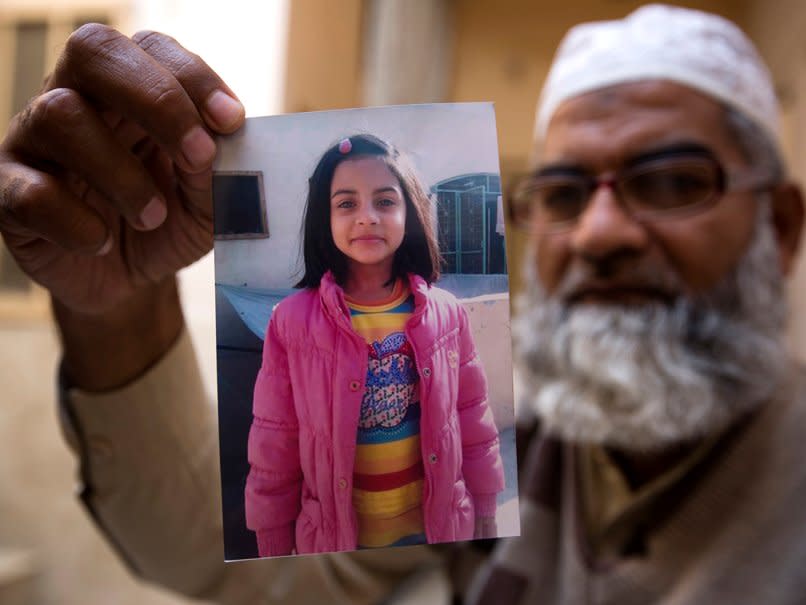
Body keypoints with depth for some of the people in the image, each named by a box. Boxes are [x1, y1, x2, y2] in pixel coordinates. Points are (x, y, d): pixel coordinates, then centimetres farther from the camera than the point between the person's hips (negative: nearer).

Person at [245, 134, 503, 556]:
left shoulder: (446, 314, -7)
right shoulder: (291, 321, -14)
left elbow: (474, 423, 2)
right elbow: (274, 447, -8)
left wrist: (485, 516, 7)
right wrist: (273, 548, -2)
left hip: (439, 525, 2)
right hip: (335, 534, -1)